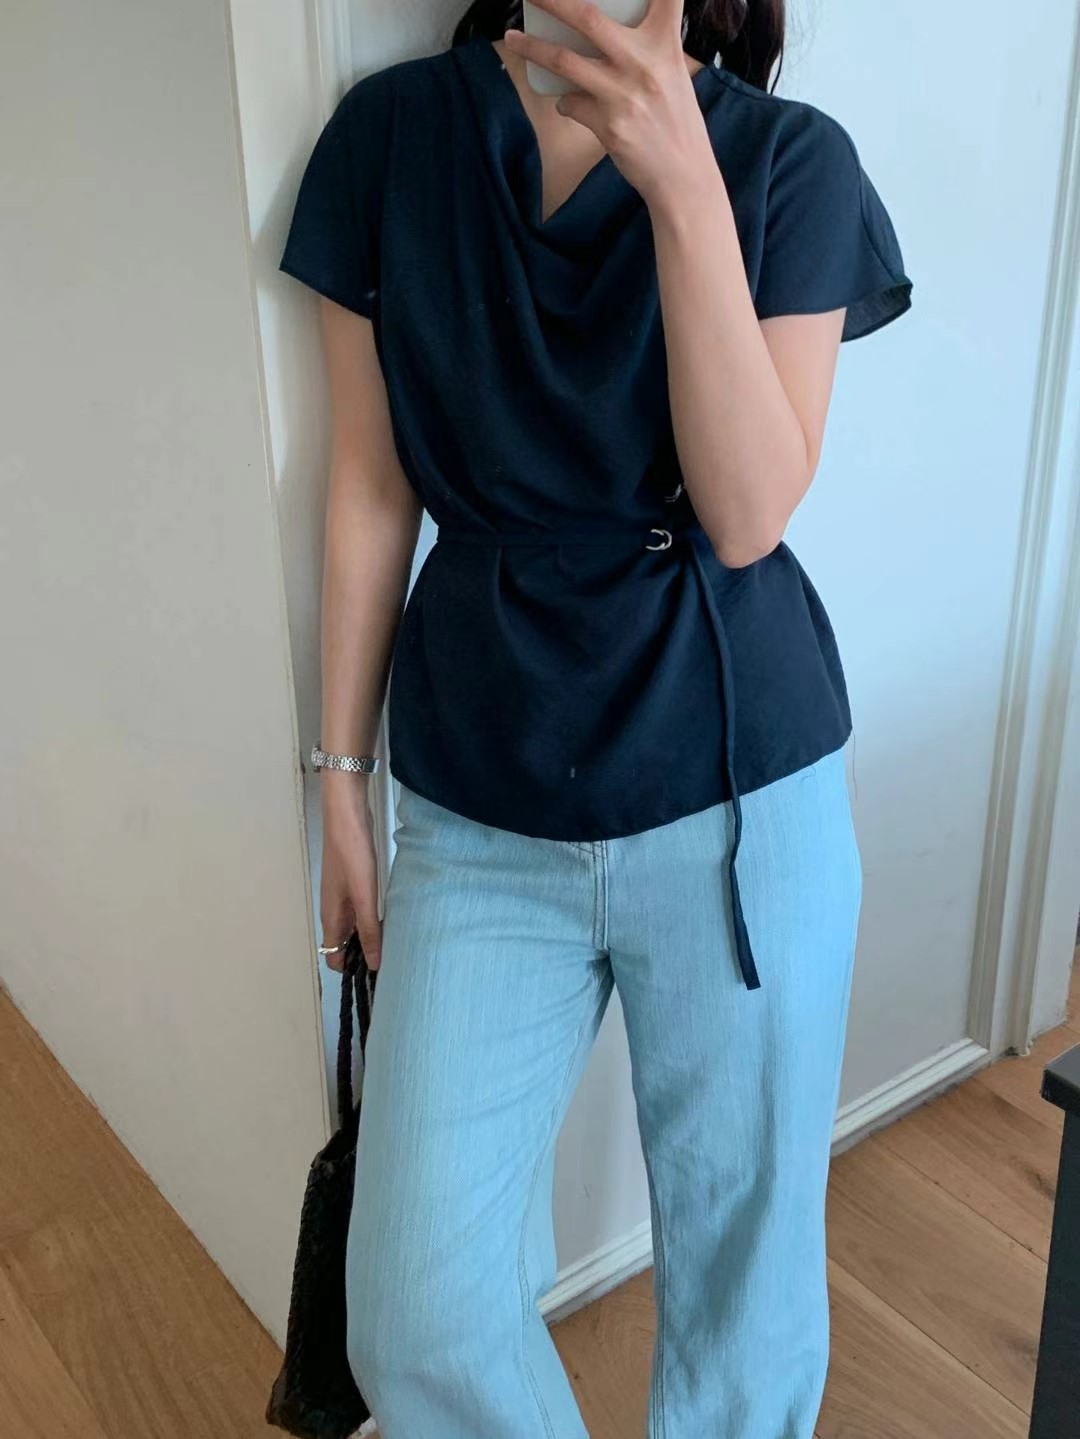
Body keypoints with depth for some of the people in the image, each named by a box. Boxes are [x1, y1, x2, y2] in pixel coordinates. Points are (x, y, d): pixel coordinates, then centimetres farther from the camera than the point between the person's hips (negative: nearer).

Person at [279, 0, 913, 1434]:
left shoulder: (792, 158, -2)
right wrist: (343, 783, 7)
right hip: (480, 813, 1)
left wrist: (685, 186, -22)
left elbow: (749, 515, -13)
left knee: (745, 1250, 15)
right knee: (417, 1319, 5)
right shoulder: (391, 133, 2)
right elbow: (372, 492, 4)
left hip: (740, 796, 0)